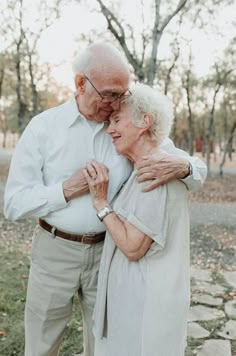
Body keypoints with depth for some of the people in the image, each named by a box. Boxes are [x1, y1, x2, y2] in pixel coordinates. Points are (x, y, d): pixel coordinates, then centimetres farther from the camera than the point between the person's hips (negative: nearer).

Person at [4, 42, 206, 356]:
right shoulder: (43, 127, -9)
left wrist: (182, 166, -27)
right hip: (55, 251, -1)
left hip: (107, 251, 2)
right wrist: (68, 189, -22)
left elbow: (199, 171, -4)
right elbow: (15, 204, -10)